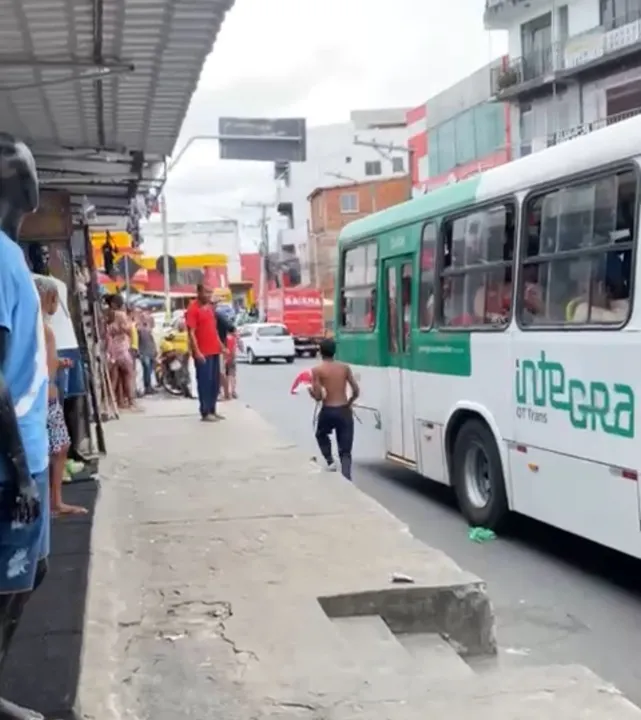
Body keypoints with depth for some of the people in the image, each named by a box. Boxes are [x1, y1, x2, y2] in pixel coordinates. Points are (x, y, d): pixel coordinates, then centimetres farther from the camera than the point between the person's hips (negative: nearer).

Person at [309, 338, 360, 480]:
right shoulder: (345, 367, 3)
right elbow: (356, 391, 2)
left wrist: (310, 390, 9)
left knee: (321, 435, 32)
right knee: (345, 452, 5)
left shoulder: (317, 370, -6)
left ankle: (330, 461, 15)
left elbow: (318, 397, -11)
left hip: (328, 411, -2)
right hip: (344, 411, 2)